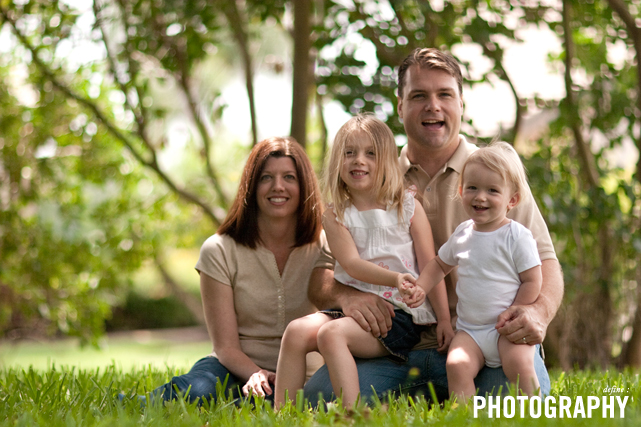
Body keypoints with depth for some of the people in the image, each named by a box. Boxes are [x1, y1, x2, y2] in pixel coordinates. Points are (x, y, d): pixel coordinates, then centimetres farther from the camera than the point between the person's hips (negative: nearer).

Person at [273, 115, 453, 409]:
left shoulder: (408, 207, 5)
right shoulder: (335, 216, 8)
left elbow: (430, 267, 5)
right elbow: (352, 264, -7)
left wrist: (444, 319, -1)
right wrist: (396, 278, -25)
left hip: (399, 312, -3)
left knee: (332, 334, -29)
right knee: (297, 331, -22)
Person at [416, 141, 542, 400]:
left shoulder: (517, 236, -7)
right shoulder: (462, 234, 9)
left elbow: (531, 282, -6)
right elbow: (441, 264, 25)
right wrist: (419, 287, 9)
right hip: (469, 329, 4)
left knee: (518, 361, -29)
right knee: (456, 364, -22)